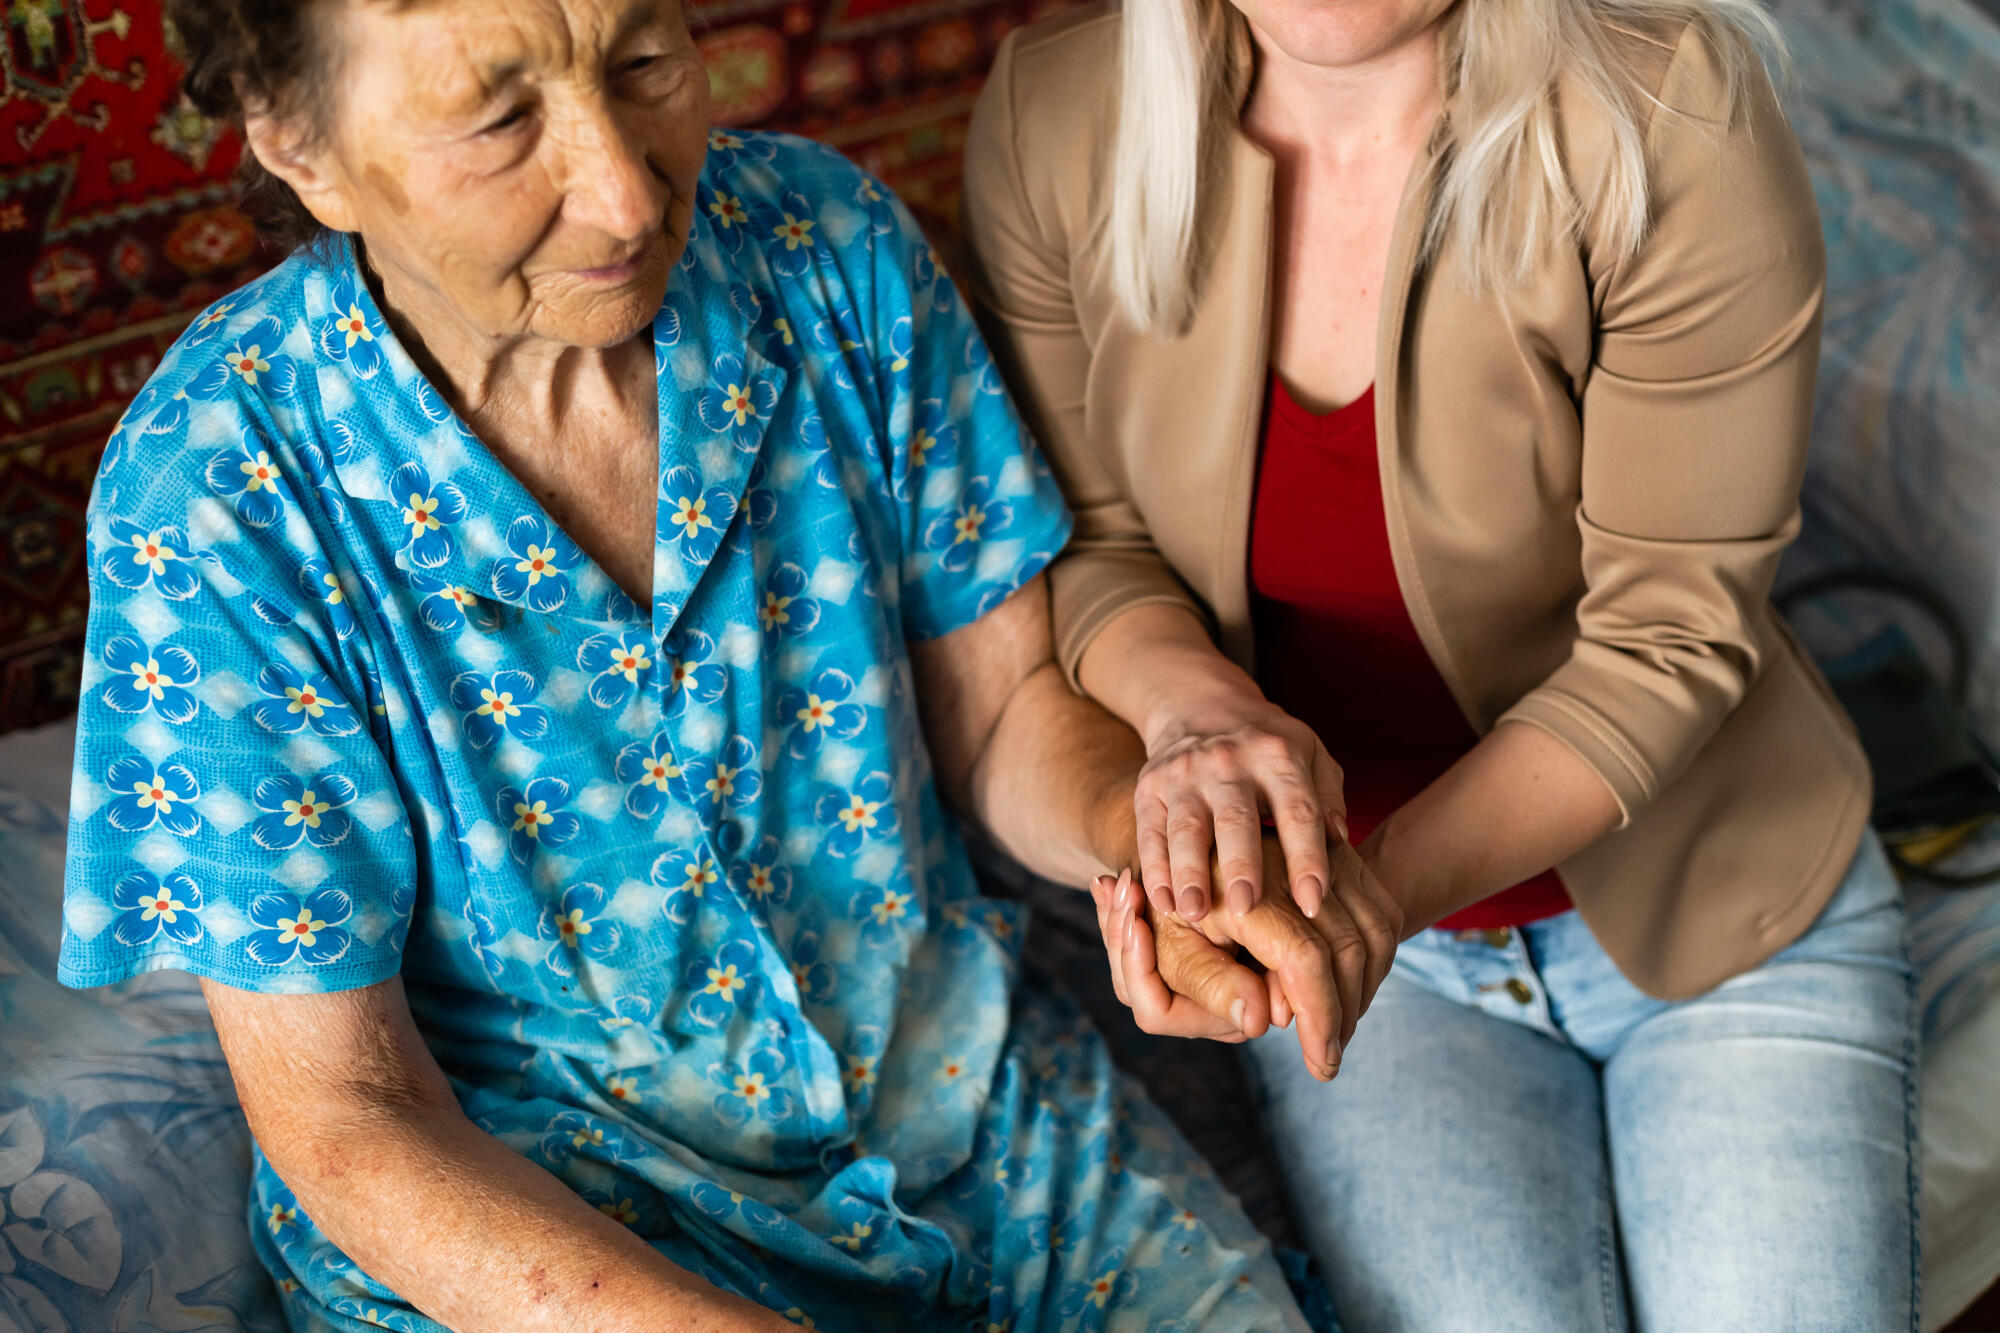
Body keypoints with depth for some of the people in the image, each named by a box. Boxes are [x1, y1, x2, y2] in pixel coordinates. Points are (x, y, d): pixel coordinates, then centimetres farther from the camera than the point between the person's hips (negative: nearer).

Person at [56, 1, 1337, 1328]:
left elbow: (1002, 704, -1)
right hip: (527, 1219, -1)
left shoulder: (829, 241, -12)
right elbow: (344, 1118, -18)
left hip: (965, 1093, 2)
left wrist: (1145, 823, -25)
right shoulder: (214, 496, -22)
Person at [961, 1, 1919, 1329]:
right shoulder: (1052, 118, -13)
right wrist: (1195, 708, -28)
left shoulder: (1672, 124, -23)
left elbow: (1669, 634, -19)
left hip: (1724, 908, -1)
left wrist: (1392, 882, -33)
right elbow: (1076, 535, -5)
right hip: (1364, 933, 1)